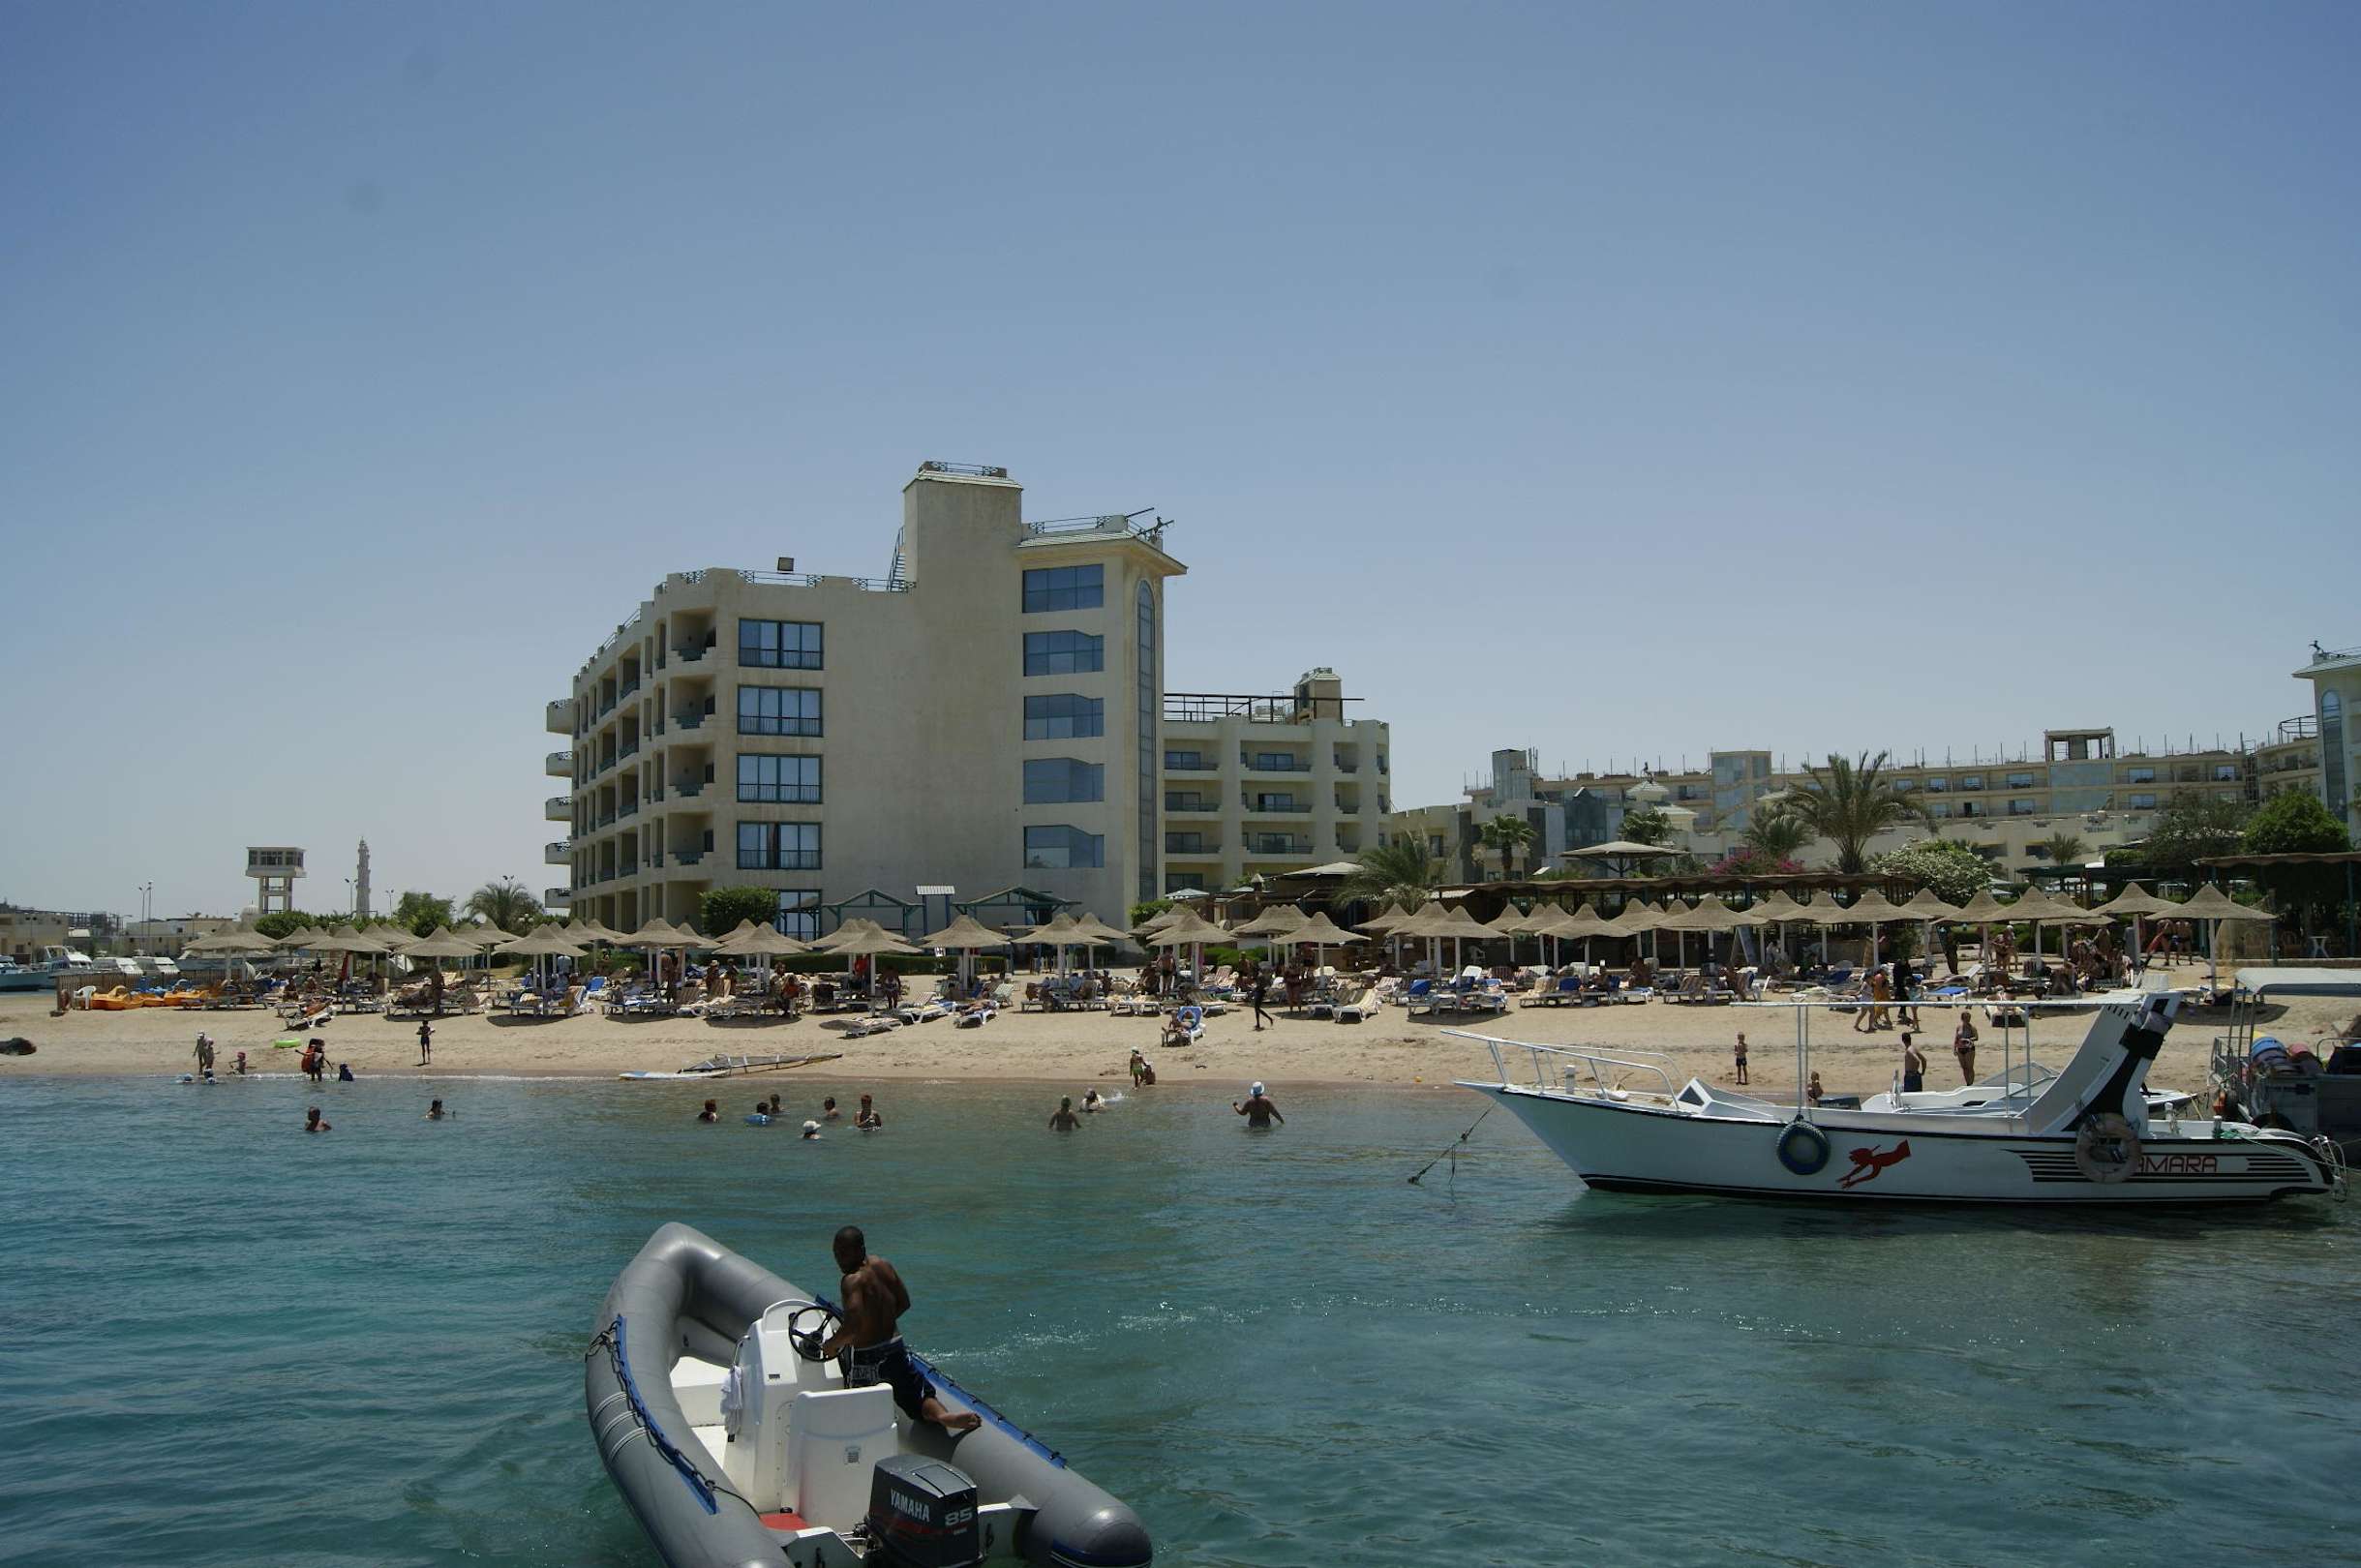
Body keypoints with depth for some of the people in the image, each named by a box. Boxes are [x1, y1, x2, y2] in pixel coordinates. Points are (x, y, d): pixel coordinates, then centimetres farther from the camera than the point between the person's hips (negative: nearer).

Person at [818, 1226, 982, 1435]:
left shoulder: (853, 1281, -21)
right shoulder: (883, 1266, 3)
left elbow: (853, 1325, -31)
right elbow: (904, 1303, 14)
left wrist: (831, 1345, -13)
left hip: (865, 1357, -6)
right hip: (895, 1346, 6)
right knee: (921, 1398, 17)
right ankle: (942, 1414, -15)